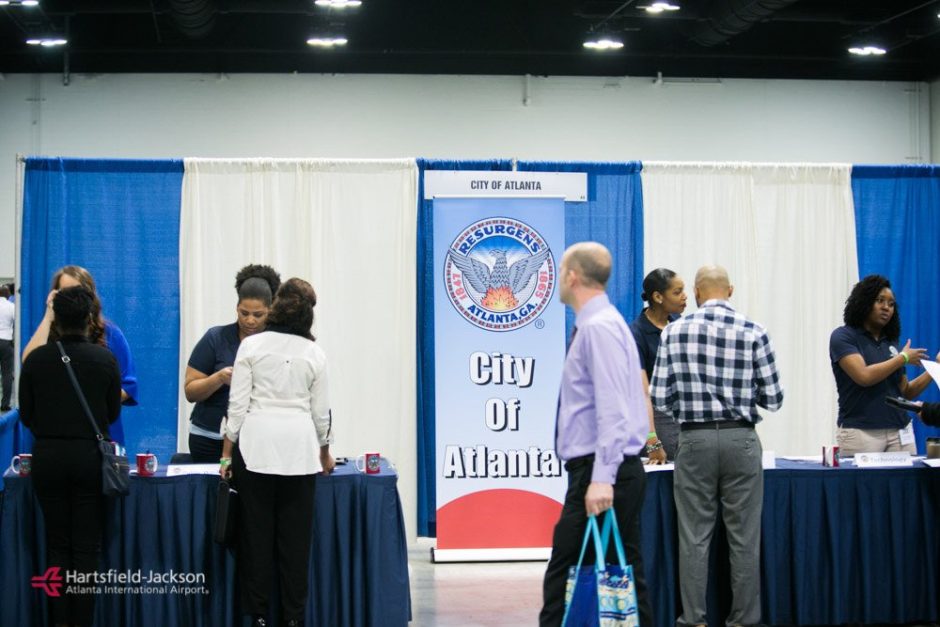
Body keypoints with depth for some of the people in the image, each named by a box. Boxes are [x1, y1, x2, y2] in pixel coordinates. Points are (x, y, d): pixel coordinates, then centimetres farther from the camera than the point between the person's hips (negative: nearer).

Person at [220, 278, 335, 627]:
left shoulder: (251, 346, -1)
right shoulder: (314, 353, 4)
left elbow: (238, 404, -4)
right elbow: (321, 411, 9)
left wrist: (227, 454, 3)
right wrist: (325, 454, 24)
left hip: (256, 445, -1)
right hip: (299, 448, 1)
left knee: (257, 533, 4)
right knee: (295, 537, 6)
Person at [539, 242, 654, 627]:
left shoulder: (599, 327, -14)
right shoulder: (596, 324, 17)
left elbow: (613, 409, -23)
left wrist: (602, 479, -27)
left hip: (600, 472, -10)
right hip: (602, 472, 10)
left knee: (565, 576, -7)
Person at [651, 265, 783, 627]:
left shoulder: (674, 332, -1)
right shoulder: (754, 333, -3)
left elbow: (660, 399, -1)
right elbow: (773, 400, -1)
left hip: (694, 440, 0)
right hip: (741, 440, 0)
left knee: (694, 537, 5)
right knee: (744, 538, 5)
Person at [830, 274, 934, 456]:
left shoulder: (891, 342, 14)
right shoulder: (842, 337, -2)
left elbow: (905, 392, 15)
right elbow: (864, 376, -17)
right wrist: (903, 358, -6)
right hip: (860, 433, -5)